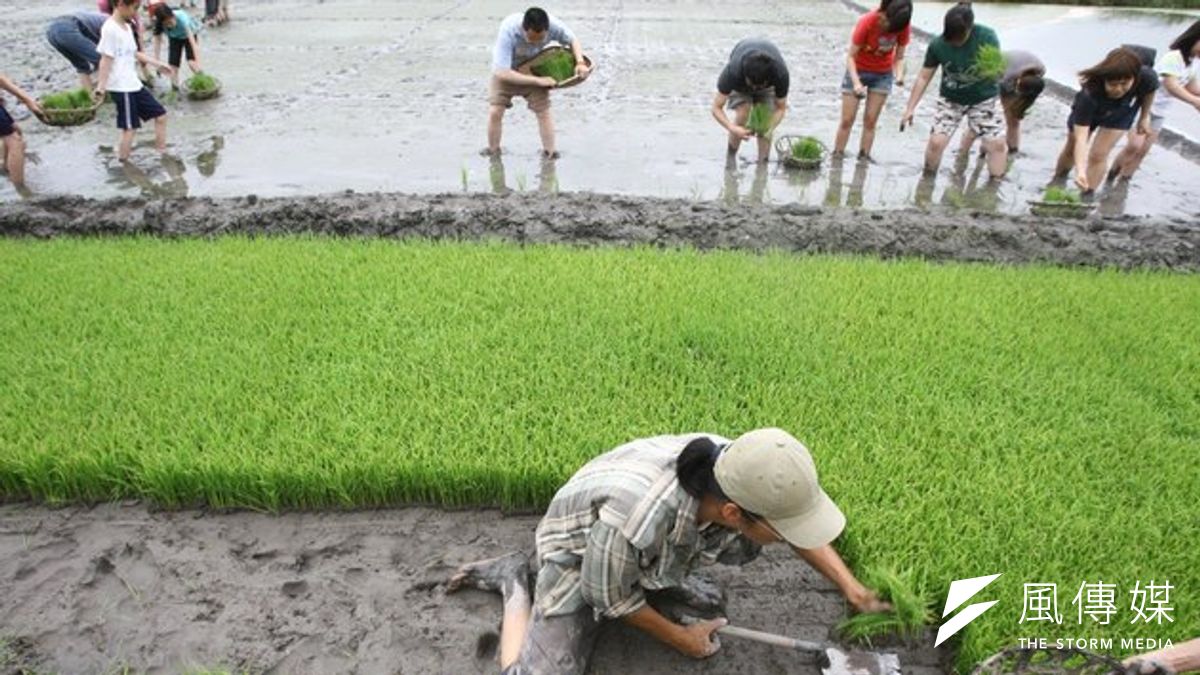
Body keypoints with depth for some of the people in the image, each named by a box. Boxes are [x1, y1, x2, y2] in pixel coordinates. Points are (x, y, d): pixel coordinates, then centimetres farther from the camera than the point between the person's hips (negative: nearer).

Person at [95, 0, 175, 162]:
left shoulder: (127, 27, 13)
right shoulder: (110, 29, -16)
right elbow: (106, 59, -20)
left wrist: (159, 64, 28)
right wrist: (101, 87, -23)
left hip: (134, 84, 10)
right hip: (121, 88, -9)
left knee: (160, 115, 13)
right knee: (129, 128, -6)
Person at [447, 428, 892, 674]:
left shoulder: (734, 470, -28)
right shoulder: (637, 518, -45)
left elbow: (798, 523, -4)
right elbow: (610, 597, -22)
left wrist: (852, 587, 1)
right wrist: (681, 638, -8)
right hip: (579, 558, -5)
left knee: (746, 544, -11)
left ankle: (668, 578, 14)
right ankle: (515, 582, 8)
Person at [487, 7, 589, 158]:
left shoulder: (553, 25, -31)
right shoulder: (508, 30, -40)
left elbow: (572, 39, -10)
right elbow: (502, 73, -42)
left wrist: (580, 63, -29)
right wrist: (538, 80, -43)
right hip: (505, 71, -2)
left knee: (543, 111, -7)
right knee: (494, 111, -12)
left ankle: (549, 153, 7)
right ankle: (492, 150, 9)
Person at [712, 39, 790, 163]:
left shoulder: (781, 74, -39)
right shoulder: (732, 72, -43)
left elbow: (781, 108, -24)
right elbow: (716, 108, -36)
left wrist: (769, 129, -43)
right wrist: (733, 129, -52)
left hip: (768, 78, 1)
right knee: (742, 114, -23)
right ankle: (730, 157, -7)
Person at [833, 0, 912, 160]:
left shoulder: (903, 27, -18)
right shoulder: (867, 22, -27)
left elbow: (899, 57, -8)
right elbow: (851, 55, -23)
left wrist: (899, 74, -30)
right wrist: (856, 82, -35)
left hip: (883, 75, 2)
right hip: (857, 70, -2)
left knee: (870, 121, 2)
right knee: (847, 120, -2)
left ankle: (863, 158, 7)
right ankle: (836, 156, 7)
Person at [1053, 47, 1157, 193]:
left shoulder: (1145, 77, -39)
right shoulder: (1089, 95, -48)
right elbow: (1080, 138, -51)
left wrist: (1144, 117, 2)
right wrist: (1080, 171, -64)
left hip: (1121, 113, 1)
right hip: (1089, 110, -1)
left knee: (1098, 154, -13)